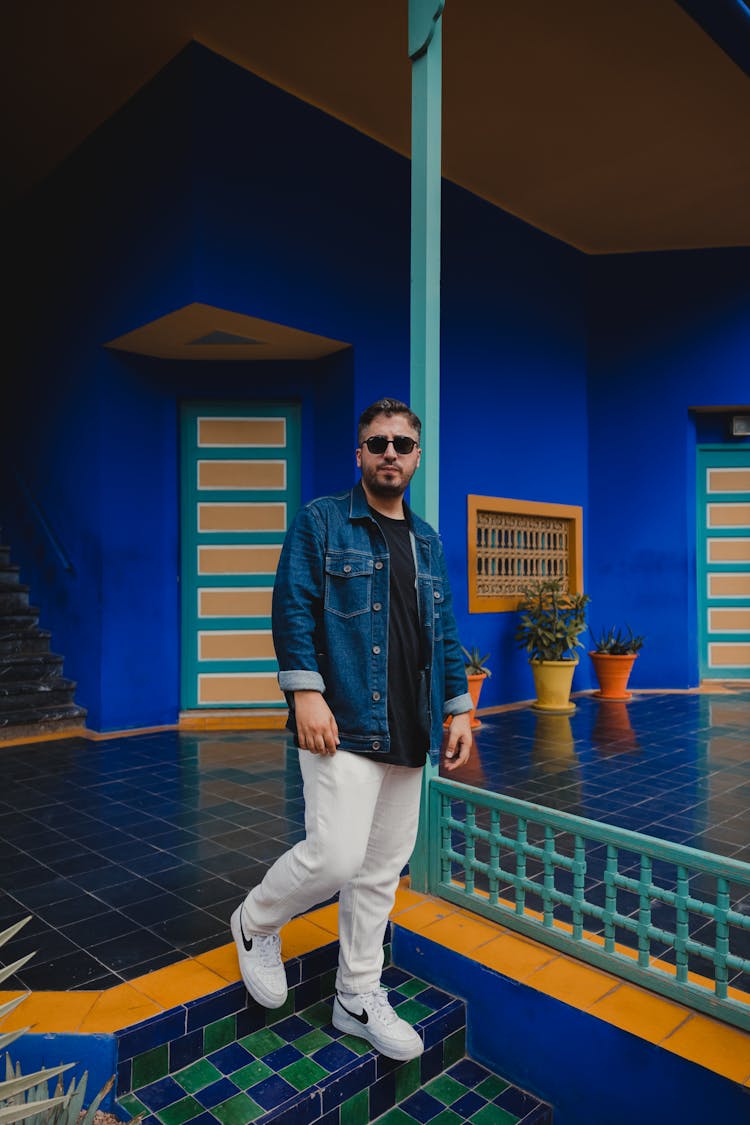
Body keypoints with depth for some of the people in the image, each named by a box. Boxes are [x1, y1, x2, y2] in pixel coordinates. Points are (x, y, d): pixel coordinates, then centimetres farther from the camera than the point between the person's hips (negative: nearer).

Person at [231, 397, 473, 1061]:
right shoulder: (320, 522, -1)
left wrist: (459, 711, 11)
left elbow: (444, 634, 17)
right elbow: (293, 609, -8)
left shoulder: (428, 542, 16)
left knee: (383, 869, 13)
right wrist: (305, 692, -17)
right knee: (335, 858, -11)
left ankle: (359, 1000, 31)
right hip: (344, 725, -6)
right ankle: (256, 924, 21)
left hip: (409, 734, 6)